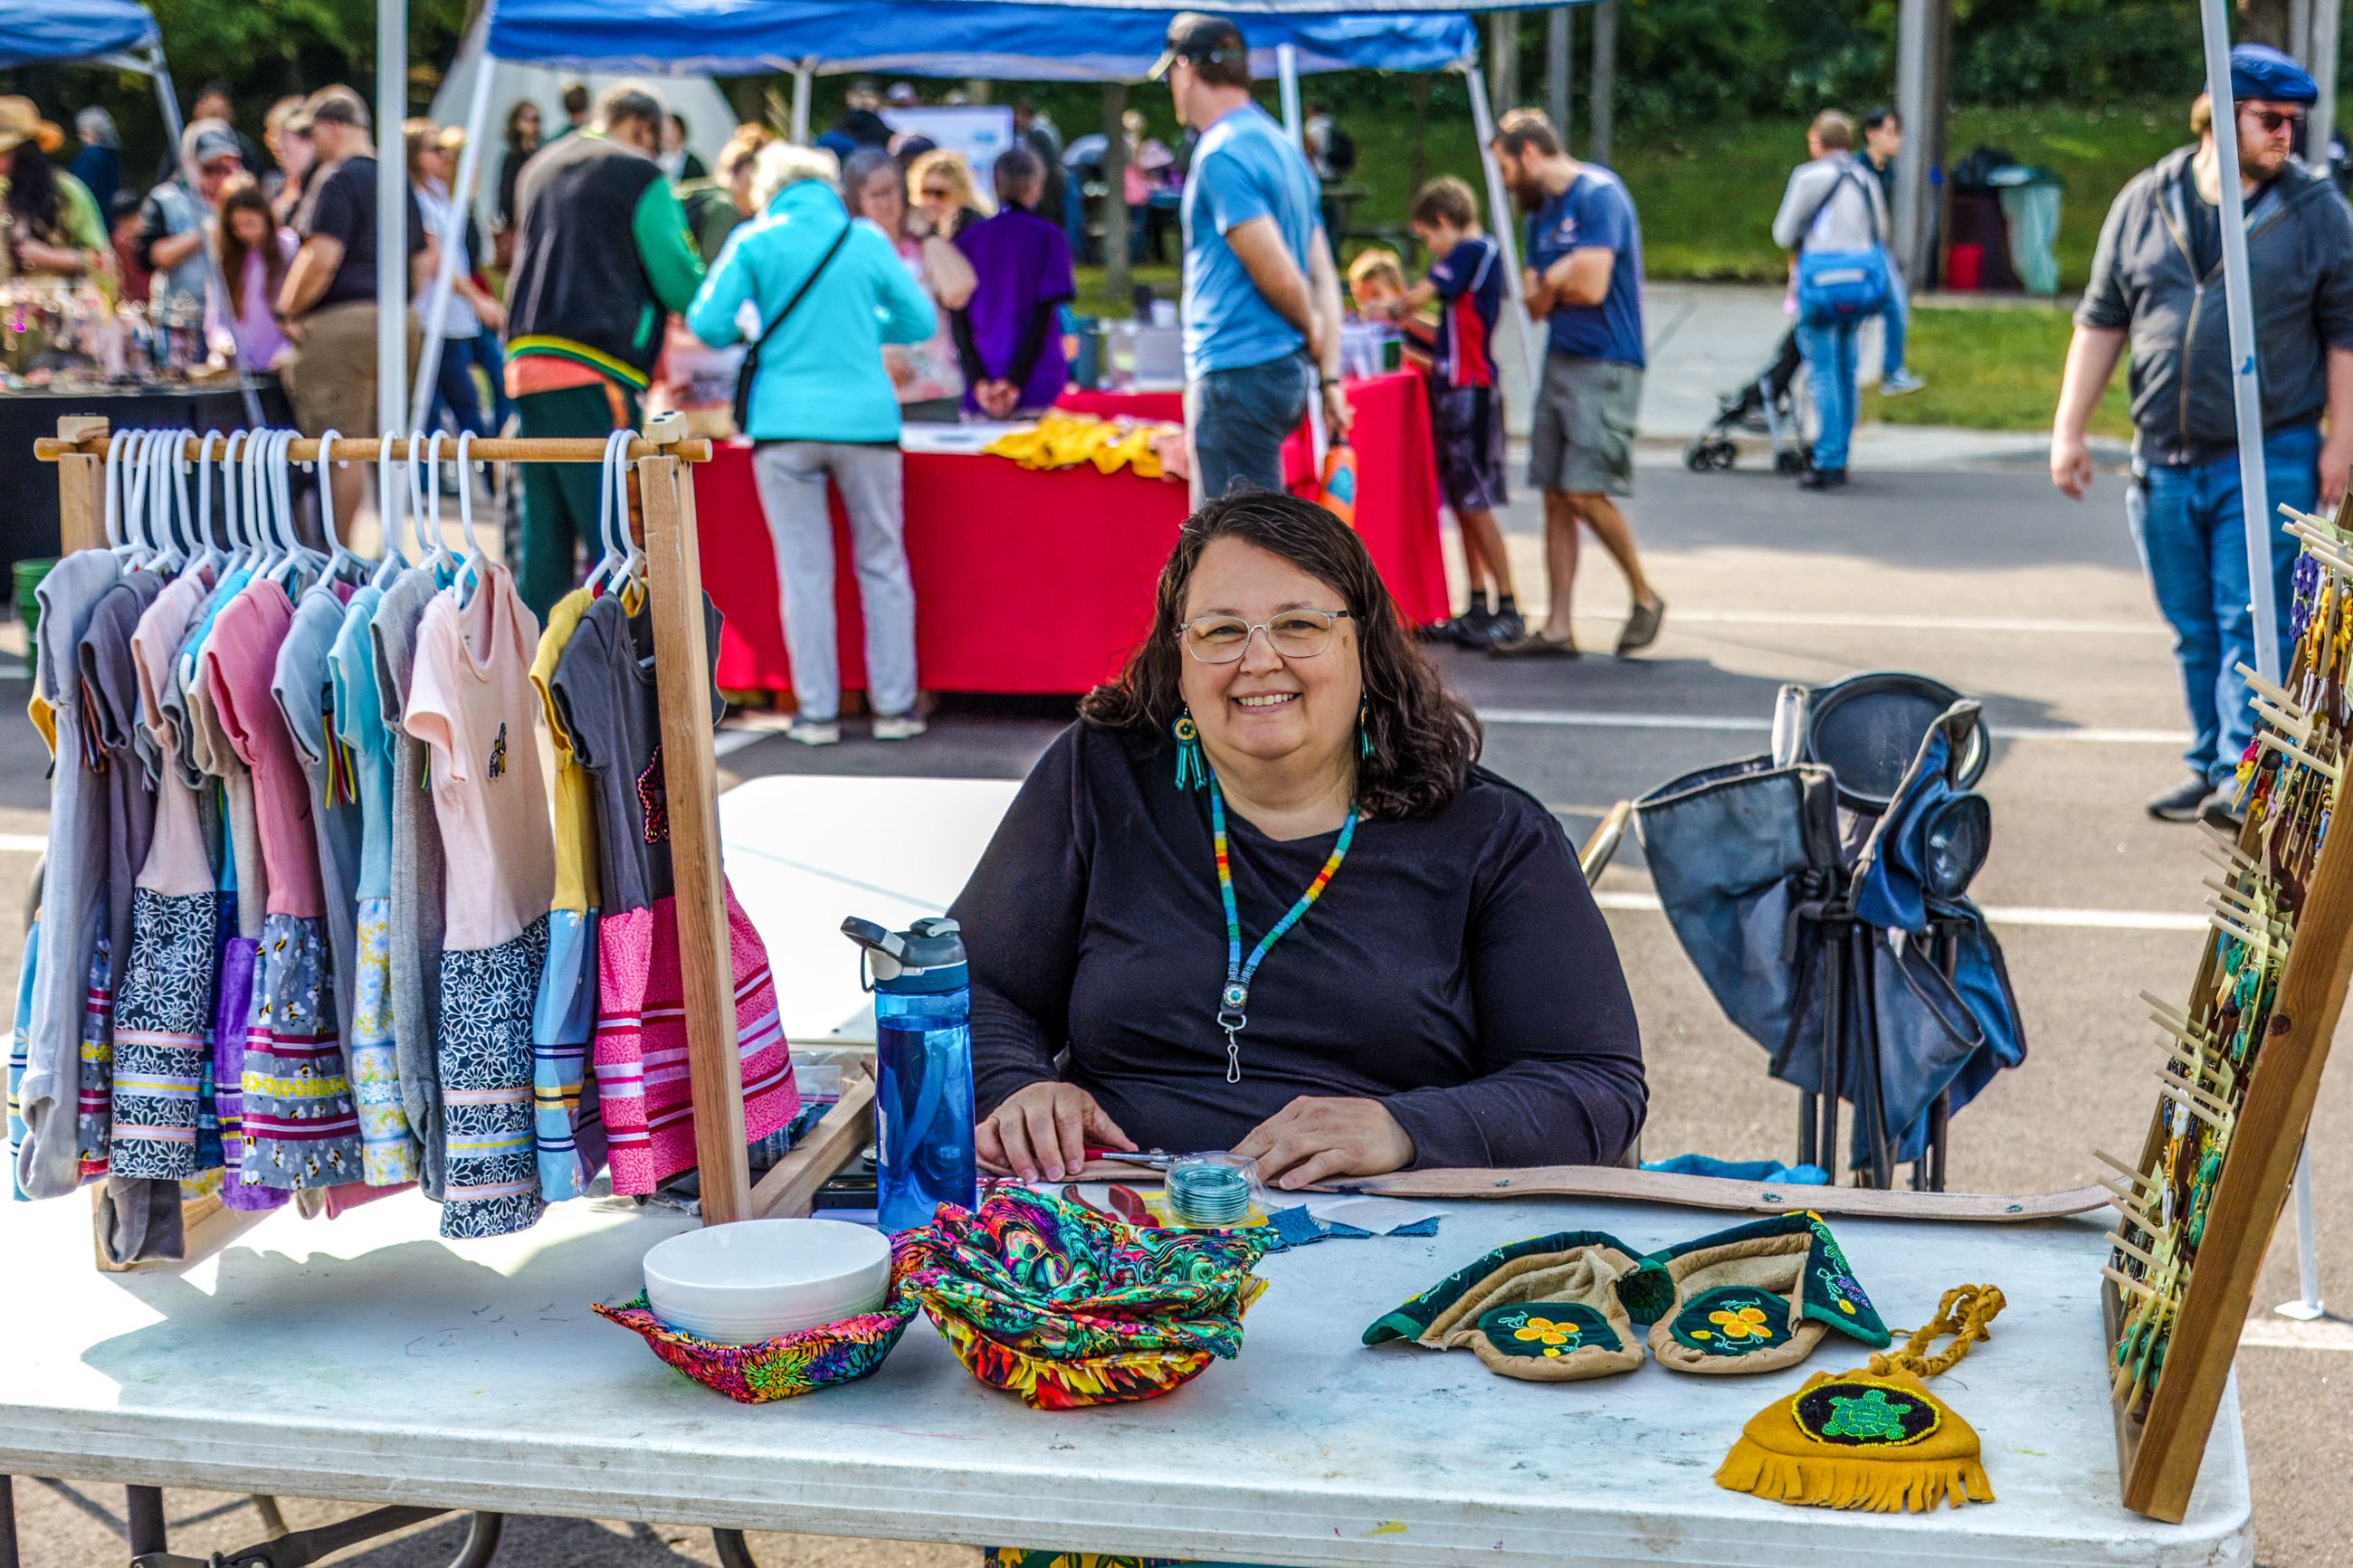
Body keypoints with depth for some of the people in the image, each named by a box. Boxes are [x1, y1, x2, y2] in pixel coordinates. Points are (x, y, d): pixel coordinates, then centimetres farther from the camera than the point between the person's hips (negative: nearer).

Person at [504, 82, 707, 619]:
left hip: (525, 360, 7)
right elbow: (681, 285, -2)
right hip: (593, 371, -7)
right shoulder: (638, 176, -2)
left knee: (544, 538, 10)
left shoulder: (539, 168, 22)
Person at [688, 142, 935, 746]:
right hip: (866, 419, 1)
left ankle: (818, 712, 6)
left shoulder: (754, 242, 1)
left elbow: (707, 323, -4)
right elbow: (921, 320, 9)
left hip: (784, 425, -1)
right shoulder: (867, 240, 5)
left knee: (804, 569, 5)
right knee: (882, 563, 11)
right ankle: (894, 707, 13)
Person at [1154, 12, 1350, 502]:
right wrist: (1329, 377, 11)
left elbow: (1278, 275, -17)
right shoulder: (1280, 145, 17)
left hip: (1237, 376, -10)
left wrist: (1313, 333, 3)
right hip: (1285, 370, 10)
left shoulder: (1221, 155, -13)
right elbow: (1323, 277, 15)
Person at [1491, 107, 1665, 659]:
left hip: (1604, 365, -9)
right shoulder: (1541, 212, 17)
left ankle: (1645, 597, 7)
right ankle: (1557, 628, 6)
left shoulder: (1598, 194, -10)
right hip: (1560, 361, 9)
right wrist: (1560, 281, -5)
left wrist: (1551, 281, 0)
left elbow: (1591, 286, -19)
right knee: (1556, 497, 5)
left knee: (1586, 493, -13)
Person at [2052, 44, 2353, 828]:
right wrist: (2068, 429, 6)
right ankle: (2208, 768, 21)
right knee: (2193, 632, 11)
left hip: (2270, 459, -3)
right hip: (2163, 460, 3)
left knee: (2252, 624, -8)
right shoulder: (2145, 202, 6)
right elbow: (2102, 320, 10)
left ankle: (2243, 776, -7)